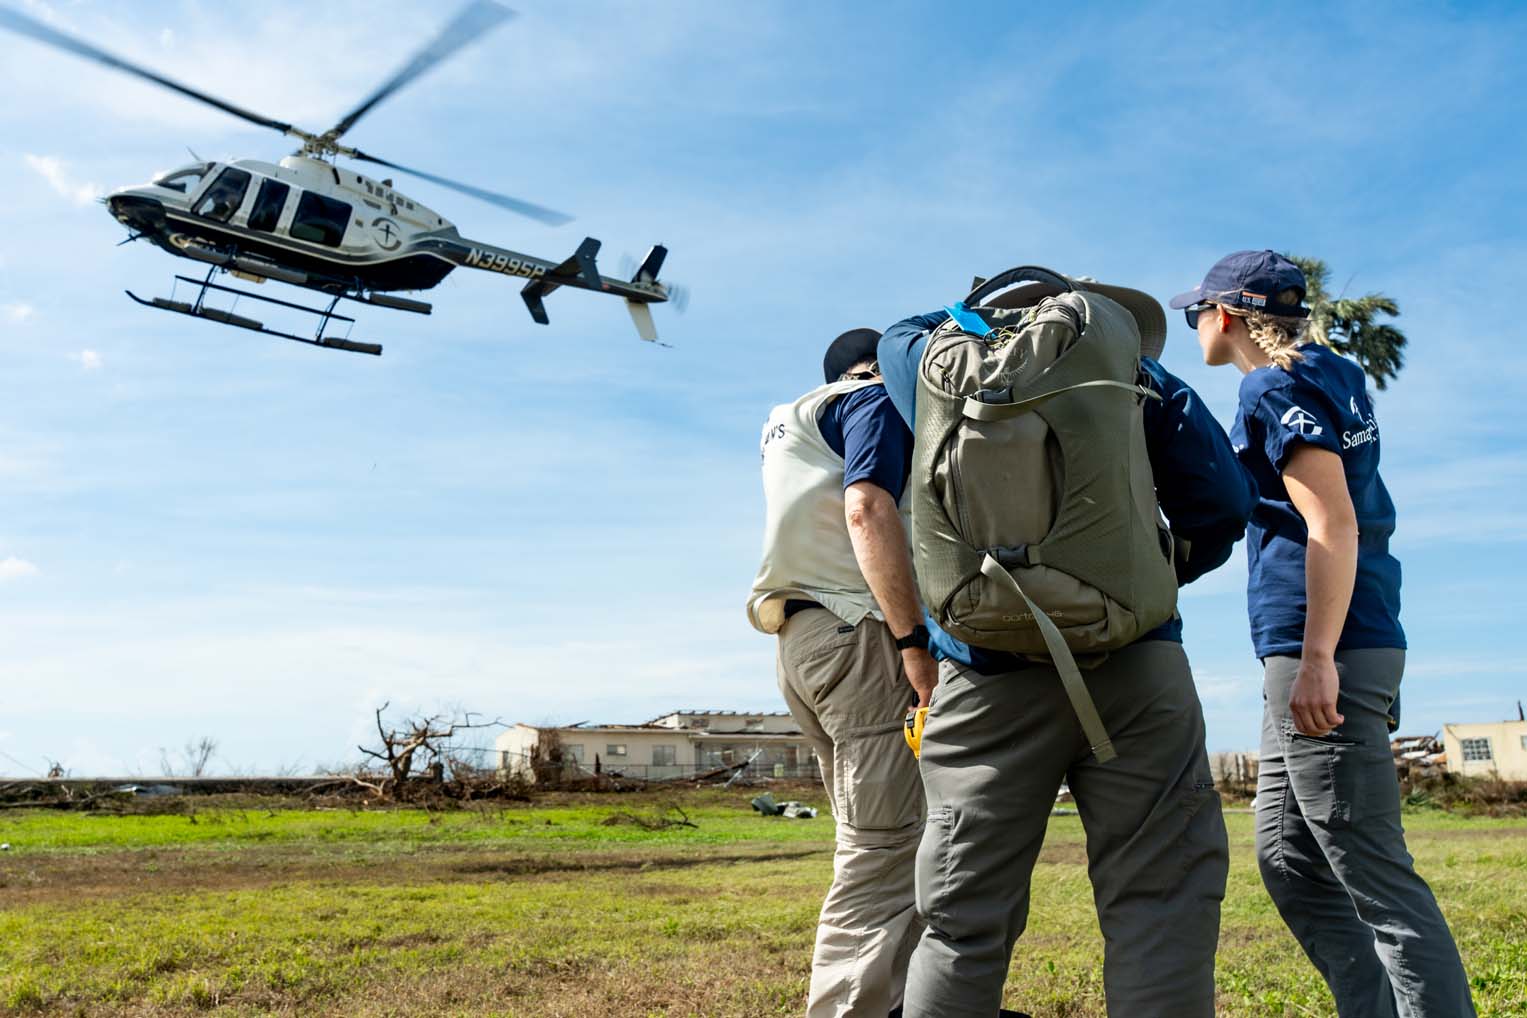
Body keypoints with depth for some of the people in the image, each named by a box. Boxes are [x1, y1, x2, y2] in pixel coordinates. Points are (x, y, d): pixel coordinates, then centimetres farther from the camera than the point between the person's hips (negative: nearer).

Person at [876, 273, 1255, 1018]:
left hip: (989, 672, 2)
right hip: (1133, 661, -1)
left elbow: (901, 338, 36)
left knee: (965, 919, 3)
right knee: (1159, 899, 1)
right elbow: (1222, 503, 0)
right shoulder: (1139, 380, 9)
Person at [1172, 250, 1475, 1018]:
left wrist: (1317, 658, -24)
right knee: (1288, 859, 13)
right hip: (1308, 653, 10)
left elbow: (1332, 524, -19)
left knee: (1372, 872, -8)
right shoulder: (1332, 377, 21)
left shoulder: (1275, 386, -8)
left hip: (1322, 649, -10)